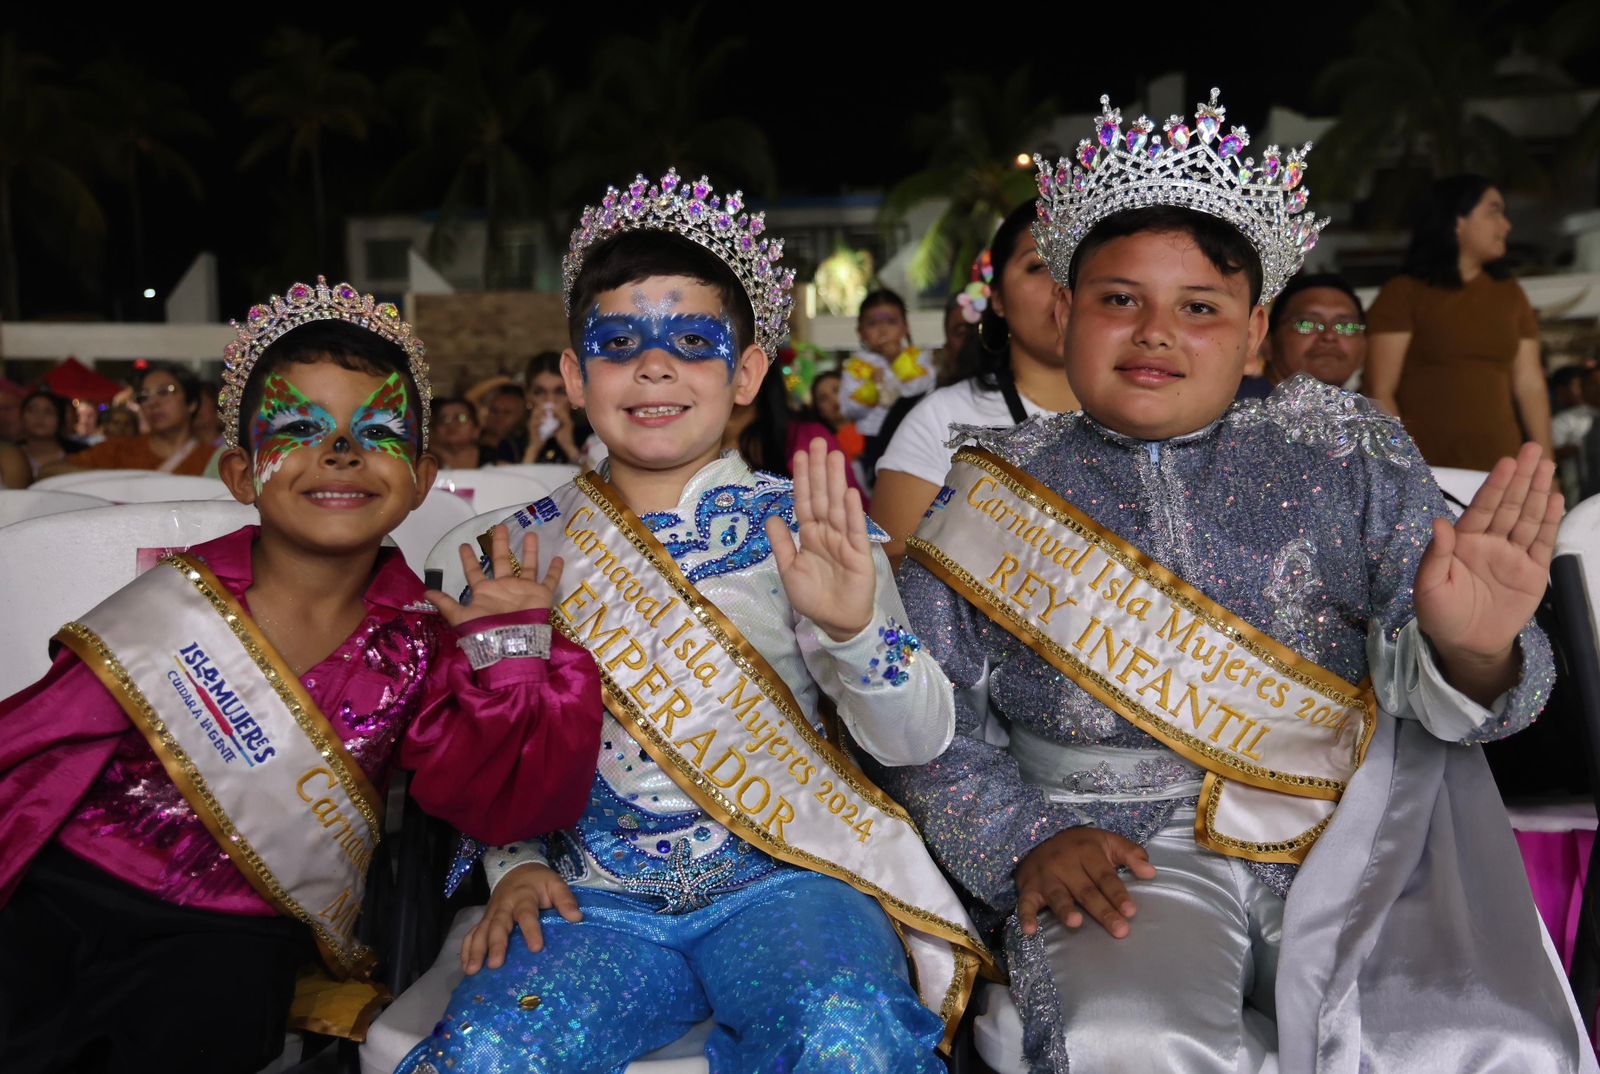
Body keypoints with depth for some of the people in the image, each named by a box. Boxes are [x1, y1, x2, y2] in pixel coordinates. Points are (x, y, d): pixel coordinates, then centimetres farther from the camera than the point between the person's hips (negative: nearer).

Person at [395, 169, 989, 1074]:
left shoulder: (800, 525, 0)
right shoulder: (529, 546, 8)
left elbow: (916, 741, -6)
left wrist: (856, 626, -24)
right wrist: (515, 862, -1)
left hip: (780, 874, -2)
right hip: (598, 896, 3)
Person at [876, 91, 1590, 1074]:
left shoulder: (1349, 451, 9)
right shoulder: (995, 488, 7)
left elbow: (1416, 674, 2)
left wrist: (1464, 651, -21)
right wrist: (1023, 839, -9)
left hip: (1358, 832, 2)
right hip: (1117, 848, -1)